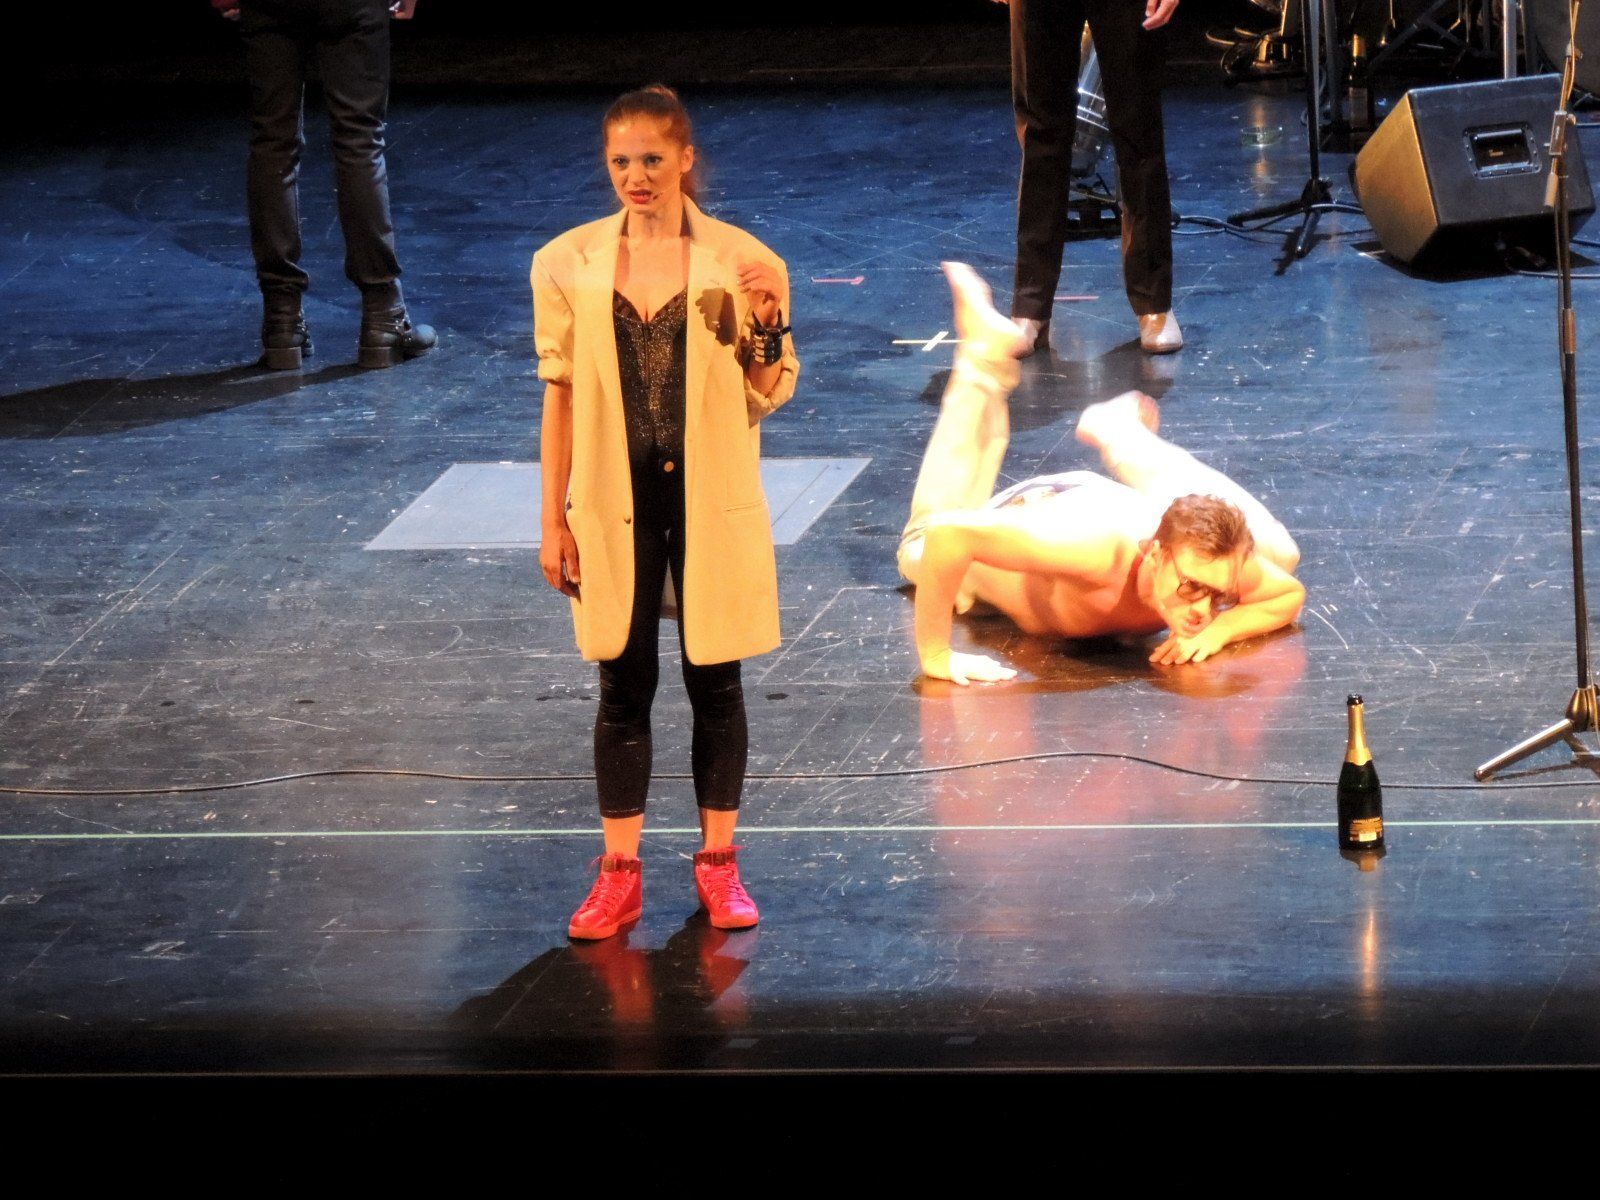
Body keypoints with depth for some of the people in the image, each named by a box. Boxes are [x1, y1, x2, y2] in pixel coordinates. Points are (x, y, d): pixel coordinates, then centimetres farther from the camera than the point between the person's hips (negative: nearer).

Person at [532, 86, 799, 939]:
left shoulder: (741, 262, -4)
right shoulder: (569, 264, -2)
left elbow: (770, 394, 2)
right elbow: (560, 396, 2)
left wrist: (765, 322, -18)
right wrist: (554, 521, 2)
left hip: (712, 500, -1)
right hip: (616, 502, 1)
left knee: (714, 681, 8)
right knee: (624, 686, 7)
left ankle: (719, 862, 20)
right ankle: (619, 874, 15)